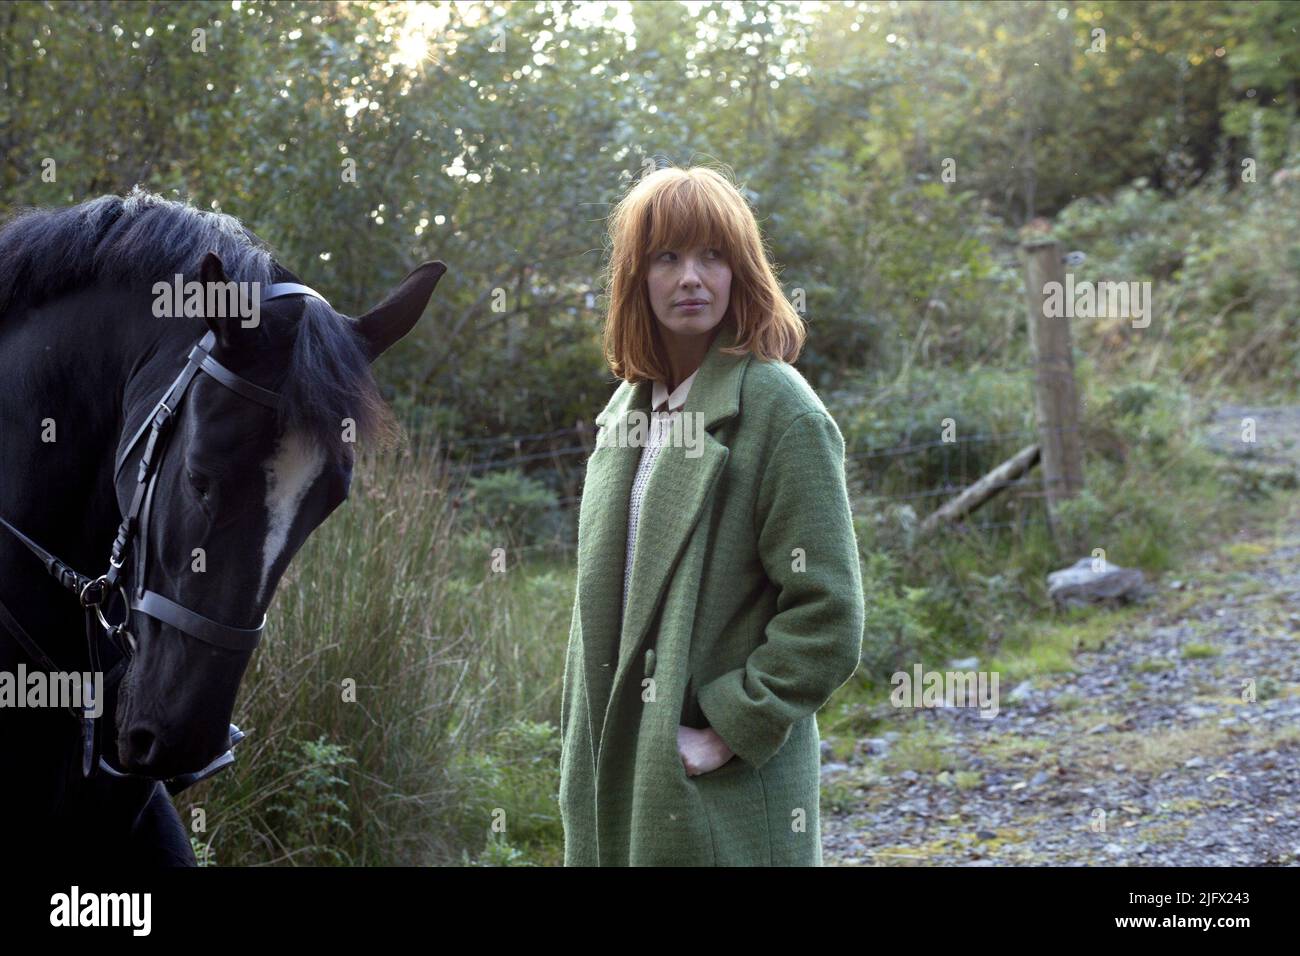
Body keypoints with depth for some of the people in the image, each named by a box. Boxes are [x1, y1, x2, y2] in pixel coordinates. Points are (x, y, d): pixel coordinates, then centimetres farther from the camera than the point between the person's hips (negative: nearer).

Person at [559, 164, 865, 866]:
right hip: (616, 772, 7)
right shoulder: (628, 406, 11)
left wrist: (731, 729, -16)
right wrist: (583, 743, 11)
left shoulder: (780, 408, -11)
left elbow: (827, 619, -15)